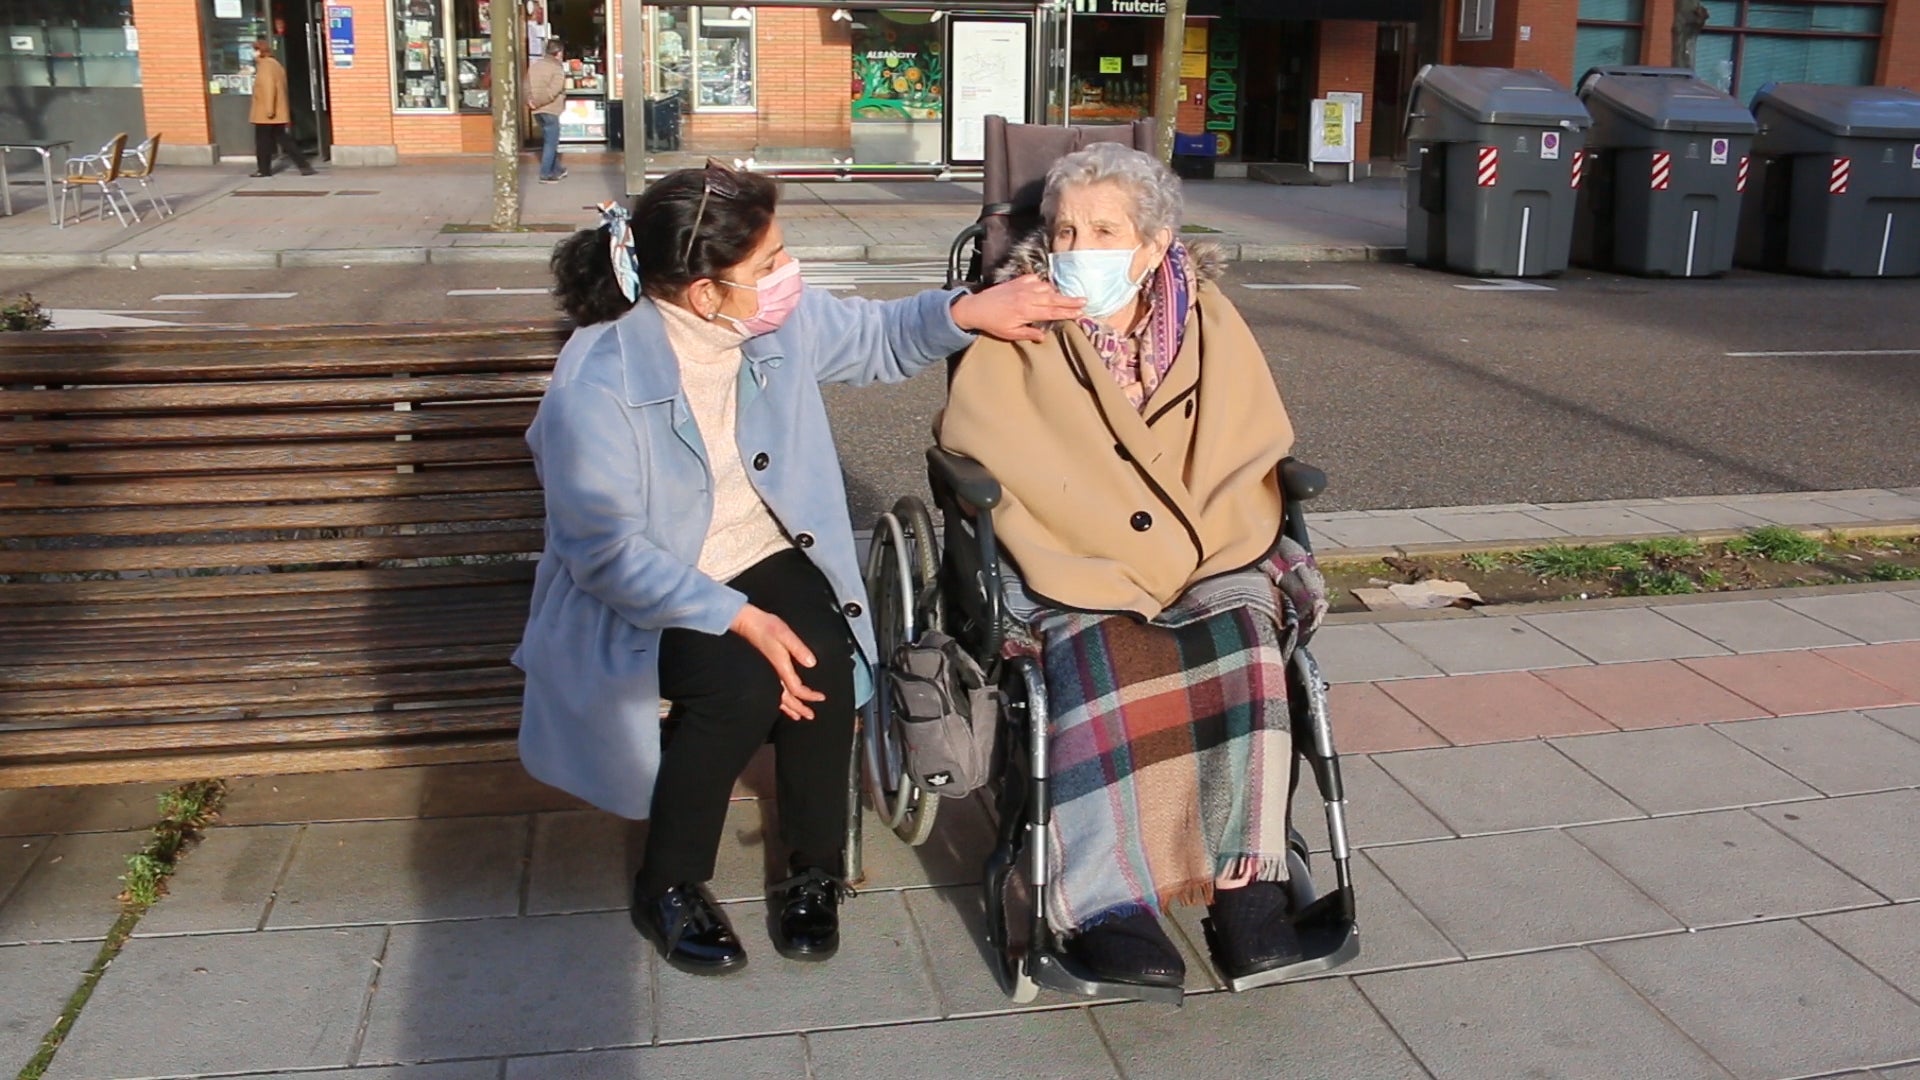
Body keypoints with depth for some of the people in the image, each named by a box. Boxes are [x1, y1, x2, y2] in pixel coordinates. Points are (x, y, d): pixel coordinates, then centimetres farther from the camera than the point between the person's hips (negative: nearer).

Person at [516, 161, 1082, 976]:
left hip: (766, 557, 5)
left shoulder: (781, 320, -7)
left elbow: (877, 337, 13)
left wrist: (965, 311, -7)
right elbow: (609, 556, -23)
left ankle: (816, 875, -3)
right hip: (636, 598, -4)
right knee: (744, 684, -31)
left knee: (821, 663, -26)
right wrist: (741, 619, -31)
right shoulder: (597, 382, -24)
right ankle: (668, 887, -5)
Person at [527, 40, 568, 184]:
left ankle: (556, 170, 27)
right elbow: (553, 91, -23)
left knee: (550, 140, 19)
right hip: (550, 110, -8)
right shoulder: (557, 69, -12)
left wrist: (530, 101, 2)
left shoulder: (534, 65, 11)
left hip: (538, 110, 8)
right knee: (551, 142, 0)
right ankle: (545, 174, 0)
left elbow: (527, 86, 8)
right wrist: (537, 103, -15)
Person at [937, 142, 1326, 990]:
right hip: (1073, 572, -2)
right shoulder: (1014, 338, 7)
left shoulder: (1211, 325, 11)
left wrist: (1199, 546, -7)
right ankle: (1107, 900, -30)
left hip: (1212, 561, 2)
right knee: (1105, 664, -33)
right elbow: (970, 446, -1)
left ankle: (1245, 882, -22)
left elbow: (1255, 455, 12)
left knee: (1244, 654, -29)